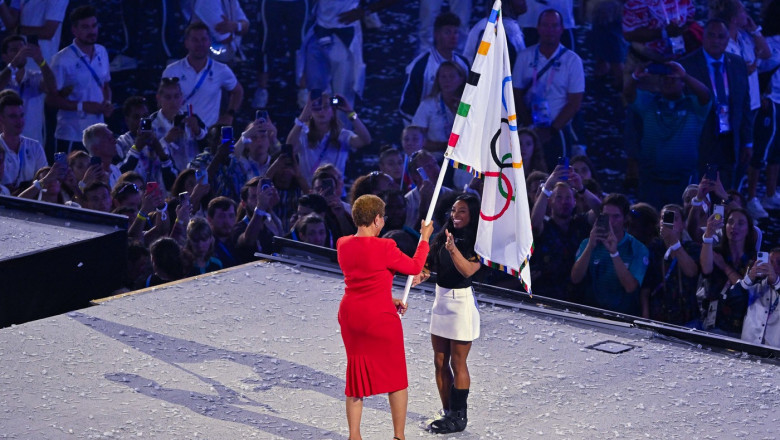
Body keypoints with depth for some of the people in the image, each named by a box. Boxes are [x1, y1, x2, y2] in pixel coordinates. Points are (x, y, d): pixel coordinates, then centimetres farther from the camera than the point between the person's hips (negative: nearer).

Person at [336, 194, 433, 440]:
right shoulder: (384, 247, -19)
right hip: (379, 318, -6)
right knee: (396, 377, 11)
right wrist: (424, 238, 8)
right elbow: (415, 267, -5)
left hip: (350, 315, 6)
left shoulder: (343, 245, 1)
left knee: (356, 375, 16)